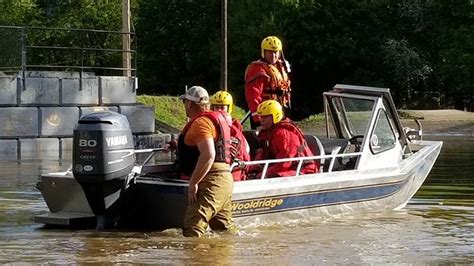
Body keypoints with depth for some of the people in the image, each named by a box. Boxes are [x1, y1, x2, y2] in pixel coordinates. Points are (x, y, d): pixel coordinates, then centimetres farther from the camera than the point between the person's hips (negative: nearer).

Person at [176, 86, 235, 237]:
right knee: (225, 229, 16)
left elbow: (208, 155, -23)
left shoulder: (200, 122, -11)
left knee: (192, 229, -21)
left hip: (211, 181, -11)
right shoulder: (217, 119, 22)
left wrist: (193, 183, -21)